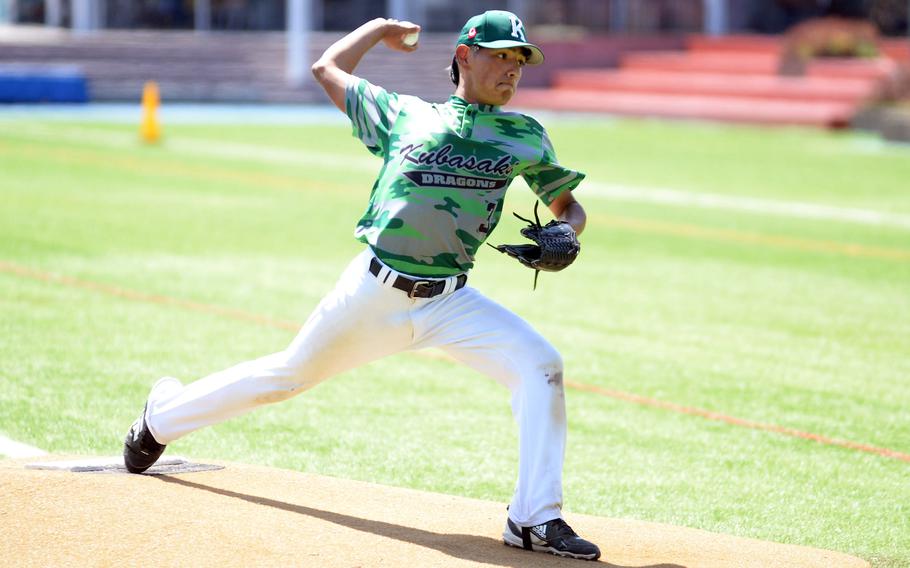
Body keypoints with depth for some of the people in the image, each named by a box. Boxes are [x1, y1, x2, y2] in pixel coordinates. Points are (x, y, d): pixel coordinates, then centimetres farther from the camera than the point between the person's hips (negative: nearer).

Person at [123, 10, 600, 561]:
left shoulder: (524, 136, 9)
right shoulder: (403, 113, 7)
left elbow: (569, 205, 15)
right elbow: (328, 67, 18)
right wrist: (380, 28, 29)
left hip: (450, 303, 1)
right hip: (373, 292, -1)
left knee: (543, 367, -21)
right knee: (291, 373, 12)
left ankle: (535, 520, -18)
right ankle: (164, 413, 36)